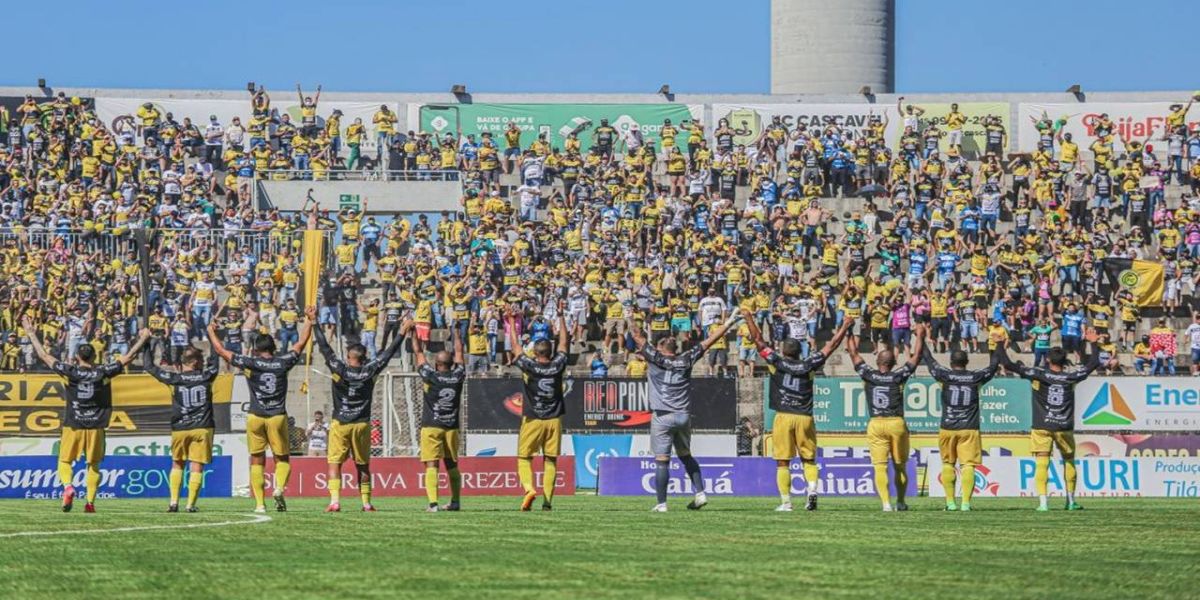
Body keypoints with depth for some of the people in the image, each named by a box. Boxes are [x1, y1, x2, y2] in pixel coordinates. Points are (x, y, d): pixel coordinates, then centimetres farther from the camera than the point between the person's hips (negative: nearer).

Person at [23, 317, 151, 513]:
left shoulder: (70, 372, -5)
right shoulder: (103, 373, -4)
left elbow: (44, 355, 2)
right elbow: (128, 358, 4)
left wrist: (31, 333, 10)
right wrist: (142, 339, 16)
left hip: (73, 426, -1)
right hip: (95, 427, 1)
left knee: (65, 461, 8)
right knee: (93, 465, 9)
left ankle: (67, 486, -19)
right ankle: (90, 502, 4)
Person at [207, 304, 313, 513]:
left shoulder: (250, 363, -2)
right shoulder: (283, 363, 1)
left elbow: (221, 350, 6)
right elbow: (301, 343, 14)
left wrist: (211, 331, 21)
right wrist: (308, 321, 27)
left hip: (255, 417, 0)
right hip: (278, 417, 0)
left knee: (257, 461, 8)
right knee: (283, 459, 9)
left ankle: (259, 503, 3)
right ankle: (279, 488, -19)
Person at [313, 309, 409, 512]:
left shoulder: (339, 370, -9)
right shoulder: (370, 372, -4)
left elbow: (325, 347, -5)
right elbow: (388, 353, 4)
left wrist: (313, 324, 1)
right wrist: (402, 333, 14)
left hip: (340, 424, -2)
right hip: (362, 425, 2)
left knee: (335, 463, 0)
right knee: (363, 465, 12)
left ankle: (335, 501, -14)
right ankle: (366, 503, 13)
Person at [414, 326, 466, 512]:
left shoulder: (431, 376, -9)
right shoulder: (457, 377, 0)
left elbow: (419, 352, 2)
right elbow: (459, 351, 15)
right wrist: (456, 331, 27)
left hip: (431, 427, -4)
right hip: (452, 427, 4)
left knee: (431, 465, -8)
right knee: (452, 465, 14)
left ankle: (433, 502, -19)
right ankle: (455, 502, 19)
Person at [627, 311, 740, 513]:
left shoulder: (657, 358, -1)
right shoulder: (686, 360, 6)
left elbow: (637, 337, 4)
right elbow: (708, 341, 12)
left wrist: (629, 321, 20)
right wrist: (728, 324, 19)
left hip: (662, 418, -4)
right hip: (683, 416, 4)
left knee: (662, 461, -4)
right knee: (685, 456, 20)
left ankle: (661, 503, -6)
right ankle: (700, 493, 10)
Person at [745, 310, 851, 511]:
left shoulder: (778, 363, 0)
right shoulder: (809, 366, 3)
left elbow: (759, 340, 5)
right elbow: (830, 346, 11)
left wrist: (748, 319, 15)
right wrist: (844, 328, 22)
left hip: (783, 418, -2)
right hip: (805, 418, 2)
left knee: (783, 463, 2)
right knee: (808, 460, 12)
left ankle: (785, 502, -2)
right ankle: (812, 489, -12)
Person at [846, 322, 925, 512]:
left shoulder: (869, 375, 1)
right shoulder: (898, 376, -1)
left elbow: (854, 354, 13)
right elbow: (916, 357, 7)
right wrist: (920, 336, 19)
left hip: (876, 425, 0)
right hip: (897, 424, 0)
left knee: (880, 467, -4)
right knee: (900, 466, 14)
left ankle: (886, 502, -18)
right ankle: (900, 502, 21)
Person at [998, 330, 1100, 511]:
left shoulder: (1038, 374, -4)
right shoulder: (1070, 377, 2)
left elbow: (1009, 365, -7)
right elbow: (1093, 364, 17)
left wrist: (1000, 346, 5)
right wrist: (1093, 344, 30)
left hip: (1042, 428, -2)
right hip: (1064, 428, 2)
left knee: (1041, 464, -5)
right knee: (1069, 461, 18)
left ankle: (1043, 502, -16)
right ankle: (1071, 501, 23)